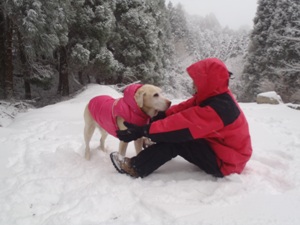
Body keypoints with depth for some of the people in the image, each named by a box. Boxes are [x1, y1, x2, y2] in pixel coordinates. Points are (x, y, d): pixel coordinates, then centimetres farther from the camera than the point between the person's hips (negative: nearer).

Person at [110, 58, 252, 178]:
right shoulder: (214, 97, 1)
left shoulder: (218, 107, -29)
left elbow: (181, 124, -31)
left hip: (225, 163, -10)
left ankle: (136, 168, -13)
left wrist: (143, 130, -26)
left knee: (175, 140, -20)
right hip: (220, 150, 10)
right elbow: (180, 110, -4)